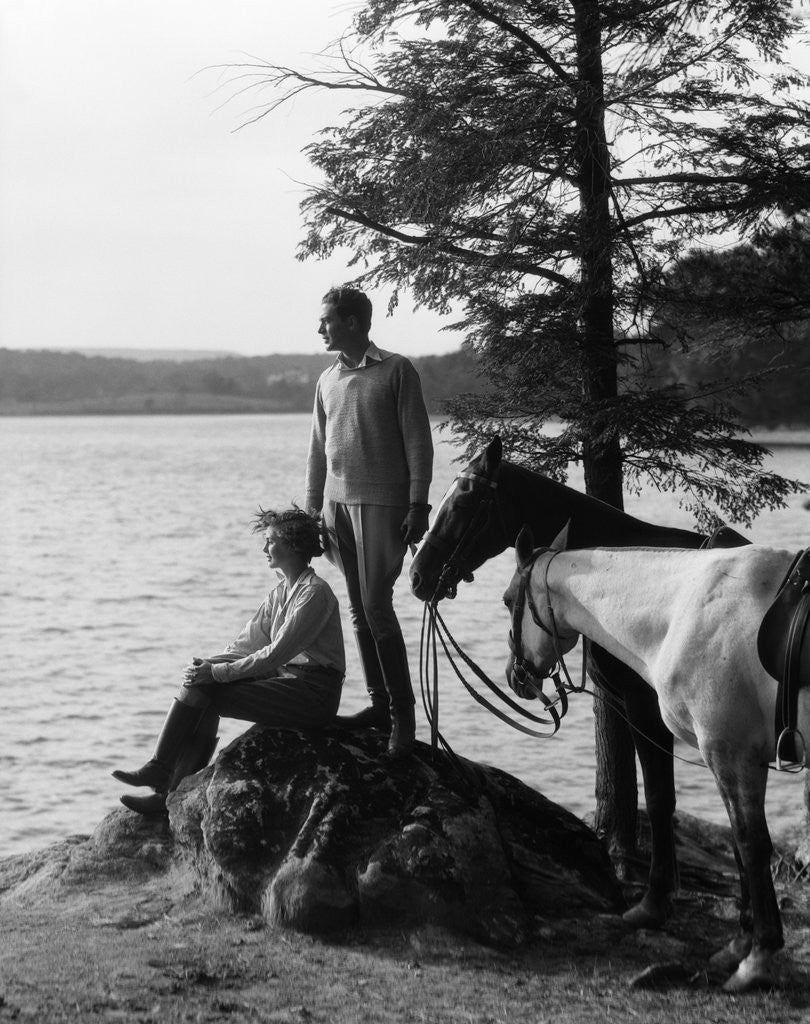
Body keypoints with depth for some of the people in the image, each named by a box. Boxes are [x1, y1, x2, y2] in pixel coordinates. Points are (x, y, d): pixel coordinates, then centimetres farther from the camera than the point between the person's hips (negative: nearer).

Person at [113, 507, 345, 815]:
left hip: (314, 693, -9)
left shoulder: (315, 593, -14)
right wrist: (208, 664, -5)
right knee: (202, 687, -10)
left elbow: (276, 653, -19)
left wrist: (218, 673, -19)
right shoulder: (280, 592, 17)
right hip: (284, 677, 9)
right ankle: (170, 791, -17)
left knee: (206, 693, -18)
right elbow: (247, 642, 13)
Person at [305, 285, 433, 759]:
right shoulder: (328, 380, 15)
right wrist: (312, 510, 13)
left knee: (376, 606, -12)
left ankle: (403, 714, -5)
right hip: (337, 503, 6)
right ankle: (380, 703, 14)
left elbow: (418, 442, -5)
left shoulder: (397, 371, -2)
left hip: (381, 502, -6)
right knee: (358, 610, 7)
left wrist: (418, 505, -11)